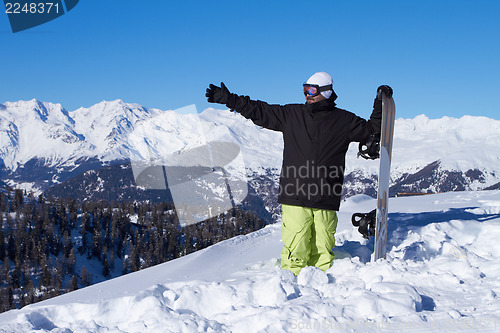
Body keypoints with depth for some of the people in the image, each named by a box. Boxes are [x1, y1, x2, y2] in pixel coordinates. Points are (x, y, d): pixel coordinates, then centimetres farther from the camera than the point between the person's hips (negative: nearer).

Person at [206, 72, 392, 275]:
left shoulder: (344, 121, 10)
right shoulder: (291, 114, 12)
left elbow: (372, 130, 21)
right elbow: (260, 111, 16)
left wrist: (381, 105, 13)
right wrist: (229, 99, 14)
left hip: (326, 200, 0)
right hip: (295, 197, 0)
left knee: (323, 252, 1)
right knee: (295, 250, -5)